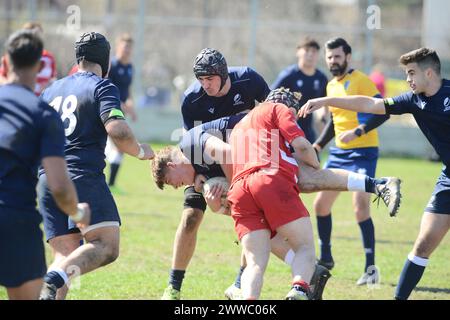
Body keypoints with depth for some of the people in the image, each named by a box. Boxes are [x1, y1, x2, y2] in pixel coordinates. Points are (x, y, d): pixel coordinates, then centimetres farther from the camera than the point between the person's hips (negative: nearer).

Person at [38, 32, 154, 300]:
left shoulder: (51, 91, 22)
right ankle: (54, 279, -34)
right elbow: (118, 131, -14)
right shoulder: (102, 87, 2)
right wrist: (140, 151, 4)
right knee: (106, 246, -10)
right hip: (83, 177, -7)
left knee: (66, 256, 9)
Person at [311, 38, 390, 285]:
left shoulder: (360, 81, -11)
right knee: (321, 204, 9)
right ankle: (326, 259, 27)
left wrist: (357, 131, -26)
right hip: (339, 152, 8)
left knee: (360, 208, -18)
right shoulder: (331, 86, 13)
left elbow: (382, 111, -18)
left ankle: (370, 268, -11)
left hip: (363, 152, -8)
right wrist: (317, 145, 17)